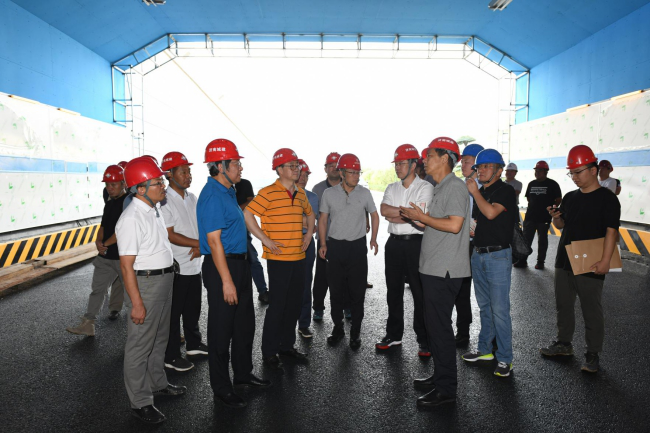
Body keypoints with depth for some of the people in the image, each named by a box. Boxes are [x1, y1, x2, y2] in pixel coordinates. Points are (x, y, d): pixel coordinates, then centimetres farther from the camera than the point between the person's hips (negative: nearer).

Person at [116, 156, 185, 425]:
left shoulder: (155, 208, 6)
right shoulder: (131, 219, -21)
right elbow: (126, 265, -22)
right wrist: (136, 303, -22)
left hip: (165, 279, 9)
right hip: (145, 283, -9)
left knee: (160, 338, 22)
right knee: (140, 345, 5)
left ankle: (158, 384, 40)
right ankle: (140, 402, 18)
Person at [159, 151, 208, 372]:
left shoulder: (192, 197, 10)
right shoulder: (164, 201, -15)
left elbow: (201, 226, 13)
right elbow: (170, 235, -19)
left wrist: (200, 246, -5)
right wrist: (199, 243, -18)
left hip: (194, 264, 8)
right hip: (176, 267, -8)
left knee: (193, 308, 20)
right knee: (173, 313, 5)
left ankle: (193, 344, 37)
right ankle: (171, 356, 18)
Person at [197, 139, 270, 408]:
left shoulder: (228, 191, 12)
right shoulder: (212, 196, -18)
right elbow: (214, 240, -22)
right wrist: (226, 280, -23)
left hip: (239, 264, 10)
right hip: (222, 266, -10)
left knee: (245, 323, 19)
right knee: (222, 329, 4)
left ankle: (243, 373, 36)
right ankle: (221, 387, 19)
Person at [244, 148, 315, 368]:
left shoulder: (300, 193, 11)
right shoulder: (268, 193, -12)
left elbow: (310, 213, 28)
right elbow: (248, 214, -18)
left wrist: (309, 233, 13)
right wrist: (266, 240, -16)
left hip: (299, 257, 7)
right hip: (279, 258, -7)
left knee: (294, 305, 14)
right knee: (277, 306, 1)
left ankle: (287, 345, 30)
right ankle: (269, 352, 16)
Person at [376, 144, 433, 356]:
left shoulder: (425, 187, -4)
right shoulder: (392, 188, 13)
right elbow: (384, 209, -5)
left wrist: (393, 216, -6)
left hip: (416, 243, -5)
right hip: (394, 243, 6)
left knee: (420, 293, 1)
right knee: (393, 291, 13)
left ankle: (424, 340, 12)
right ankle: (393, 335, 26)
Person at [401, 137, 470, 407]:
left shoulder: (454, 187, -13)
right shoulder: (440, 188, 18)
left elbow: (454, 225, -24)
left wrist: (422, 217, -13)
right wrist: (417, 218, 10)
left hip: (445, 270, -10)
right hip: (435, 268, 10)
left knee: (439, 326, -4)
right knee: (435, 323, 17)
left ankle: (446, 389, 7)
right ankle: (440, 376, 30)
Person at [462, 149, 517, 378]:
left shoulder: (506, 191, -9)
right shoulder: (479, 192, 13)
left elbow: (491, 212, -26)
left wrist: (474, 191, -17)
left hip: (498, 256, -8)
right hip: (478, 254, 8)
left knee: (499, 309, -5)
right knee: (484, 306, 16)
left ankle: (504, 358, 6)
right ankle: (485, 349, 27)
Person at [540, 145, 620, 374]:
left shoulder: (607, 198, -8)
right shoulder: (570, 197, 11)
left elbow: (611, 231, -15)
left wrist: (605, 260, -24)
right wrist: (555, 216, -5)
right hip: (564, 262, 7)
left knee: (592, 310, 2)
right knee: (563, 305, 15)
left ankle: (593, 354, 13)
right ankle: (564, 343, 30)